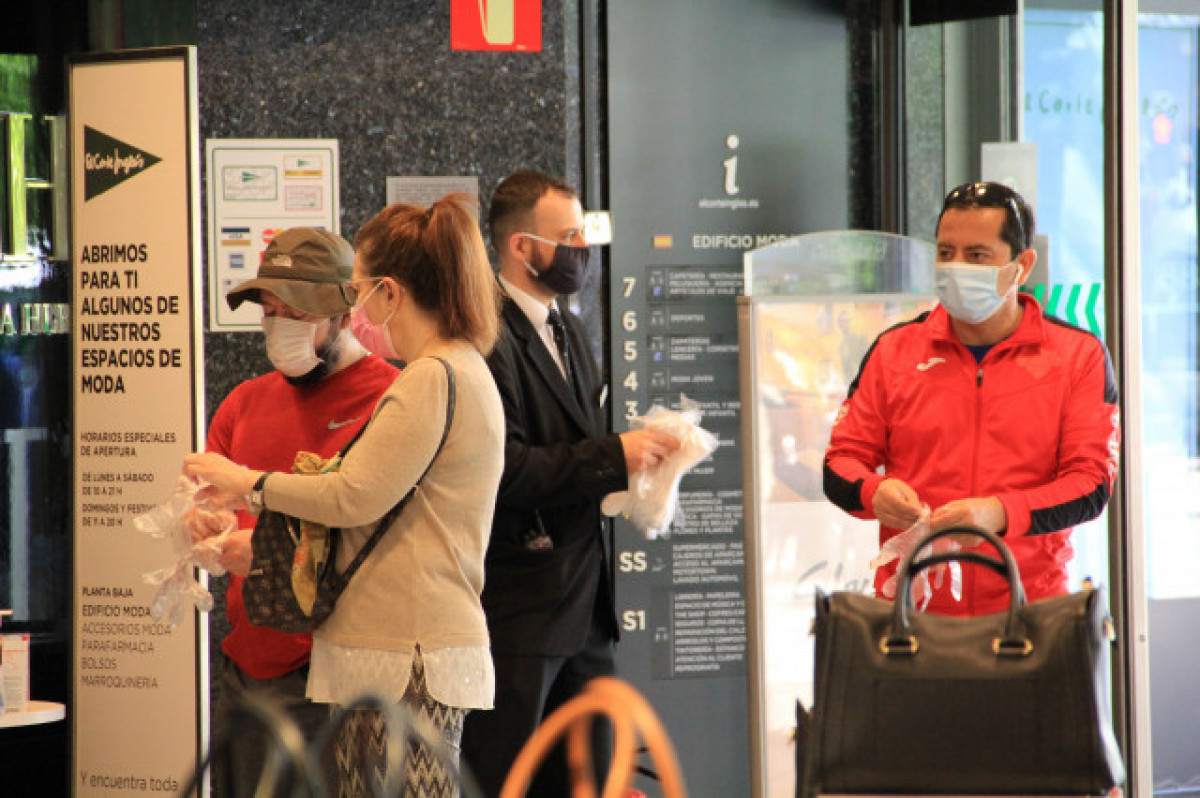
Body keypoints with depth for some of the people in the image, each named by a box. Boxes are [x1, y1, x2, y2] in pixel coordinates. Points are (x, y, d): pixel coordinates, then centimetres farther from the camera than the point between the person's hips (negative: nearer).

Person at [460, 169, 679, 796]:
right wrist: (612, 458, -18)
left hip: (583, 604, 9)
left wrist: (635, 459, 4)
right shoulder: (486, 338, -14)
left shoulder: (568, 331, 19)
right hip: (515, 607, -9)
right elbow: (503, 469, -23)